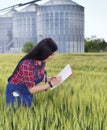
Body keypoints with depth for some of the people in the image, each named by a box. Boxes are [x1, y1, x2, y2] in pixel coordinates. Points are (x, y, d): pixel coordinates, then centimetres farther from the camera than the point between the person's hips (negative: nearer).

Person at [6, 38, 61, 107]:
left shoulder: (42, 61, -9)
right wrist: (50, 84, -23)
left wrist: (49, 79, -8)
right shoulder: (27, 64, -32)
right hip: (15, 94, -7)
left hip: (28, 94, 7)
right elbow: (32, 89, -26)